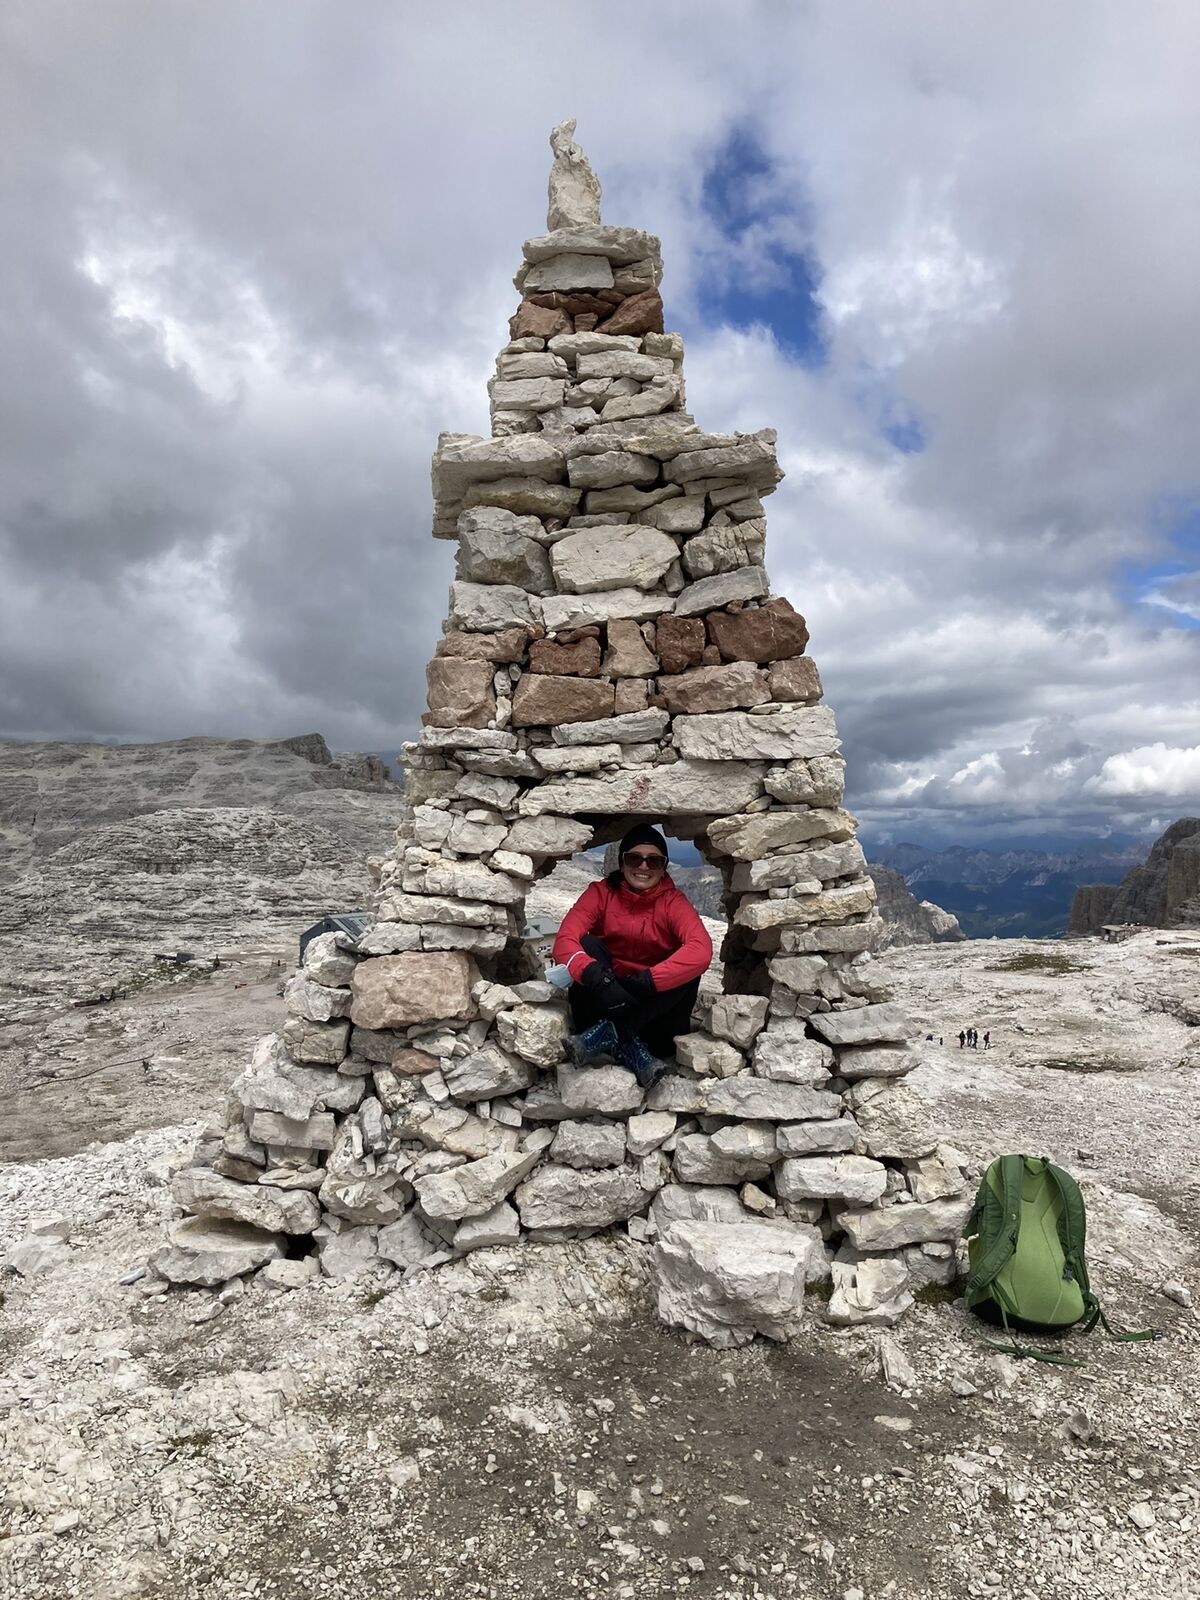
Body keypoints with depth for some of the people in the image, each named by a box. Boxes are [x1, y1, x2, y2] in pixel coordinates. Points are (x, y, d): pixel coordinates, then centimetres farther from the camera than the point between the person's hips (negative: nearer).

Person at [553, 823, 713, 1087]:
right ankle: (628, 1049, -34)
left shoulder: (673, 901, -8)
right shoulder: (601, 893, -5)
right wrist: (595, 976, -41)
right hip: (603, 1002, 0)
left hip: (653, 1008, 0)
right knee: (587, 945, -23)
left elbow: (701, 950, -27)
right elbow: (565, 941, -20)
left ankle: (607, 1034, -31)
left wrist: (648, 981, -39)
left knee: (689, 966, -25)